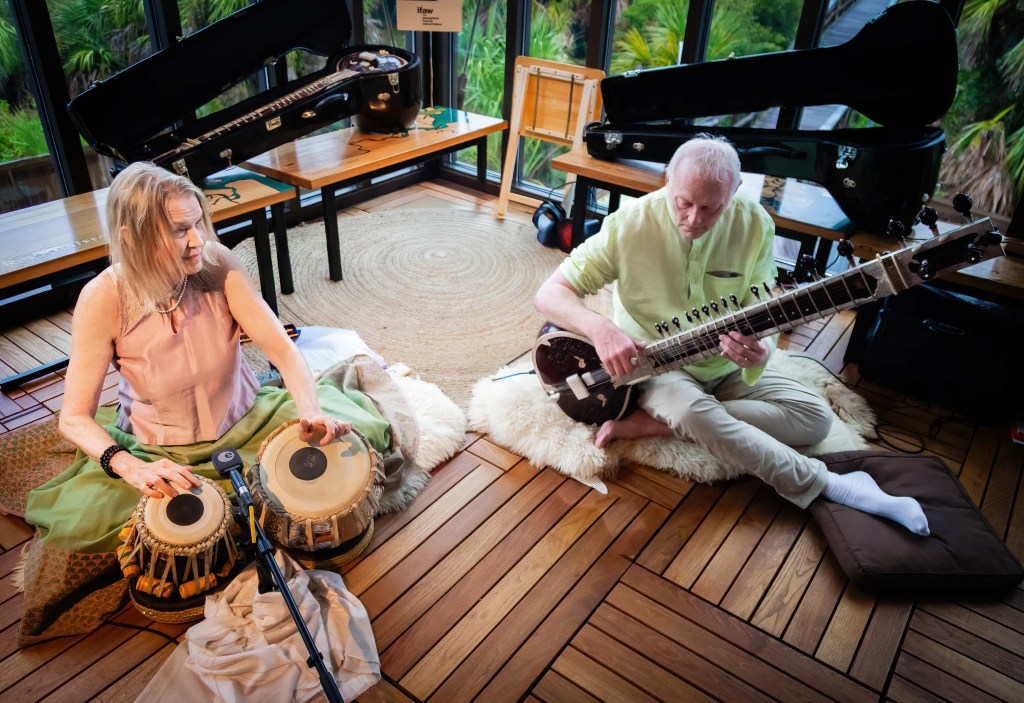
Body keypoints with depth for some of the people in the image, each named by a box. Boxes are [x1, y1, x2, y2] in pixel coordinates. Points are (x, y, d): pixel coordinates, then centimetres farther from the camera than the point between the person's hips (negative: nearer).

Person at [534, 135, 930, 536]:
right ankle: (831, 487, -20)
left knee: (815, 418, -10)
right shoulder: (630, 224, -19)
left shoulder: (755, 225, -10)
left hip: (726, 367, 5)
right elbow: (549, 294, -18)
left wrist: (760, 349, -31)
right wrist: (601, 329, -38)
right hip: (652, 364, -4)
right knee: (696, 414, -36)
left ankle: (655, 424, -19)